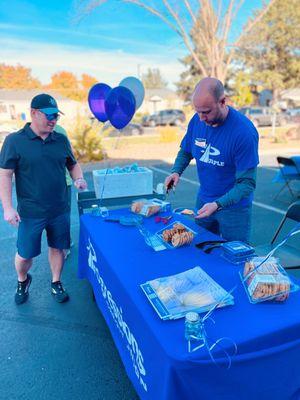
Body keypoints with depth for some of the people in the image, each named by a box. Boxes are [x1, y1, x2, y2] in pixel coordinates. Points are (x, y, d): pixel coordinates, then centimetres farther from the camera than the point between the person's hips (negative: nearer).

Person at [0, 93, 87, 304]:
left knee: (57, 248, 15)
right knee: (25, 254, 11)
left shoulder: (61, 140, 3)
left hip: (60, 210, 3)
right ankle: (23, 281, 43)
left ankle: (56, 283, 38)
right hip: (30, 212, -3)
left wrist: (78, 179, -5)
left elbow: (73, 164, 16)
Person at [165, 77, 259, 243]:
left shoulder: (244, 132, -25)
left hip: (234, 206, -4)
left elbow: (247, 183, -23)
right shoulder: (197, 120, -9)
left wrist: (218, 204, -34)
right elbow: (185, 151, 7)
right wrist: (176, 171, -13)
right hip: (203, 200, 5)